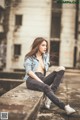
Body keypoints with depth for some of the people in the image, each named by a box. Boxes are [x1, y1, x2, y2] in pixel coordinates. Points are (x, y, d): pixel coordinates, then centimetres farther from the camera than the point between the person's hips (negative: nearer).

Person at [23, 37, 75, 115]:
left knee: (61, 69, -15)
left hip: (42, 79, 5)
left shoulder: (45, 57, 26)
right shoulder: (29, 57, 10)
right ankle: (64, 107, -42)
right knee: (46, 88, -38)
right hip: (31, 79, -5)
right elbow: (29, 71, -5)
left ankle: (51, 94, -32)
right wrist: (40, 81, -17)